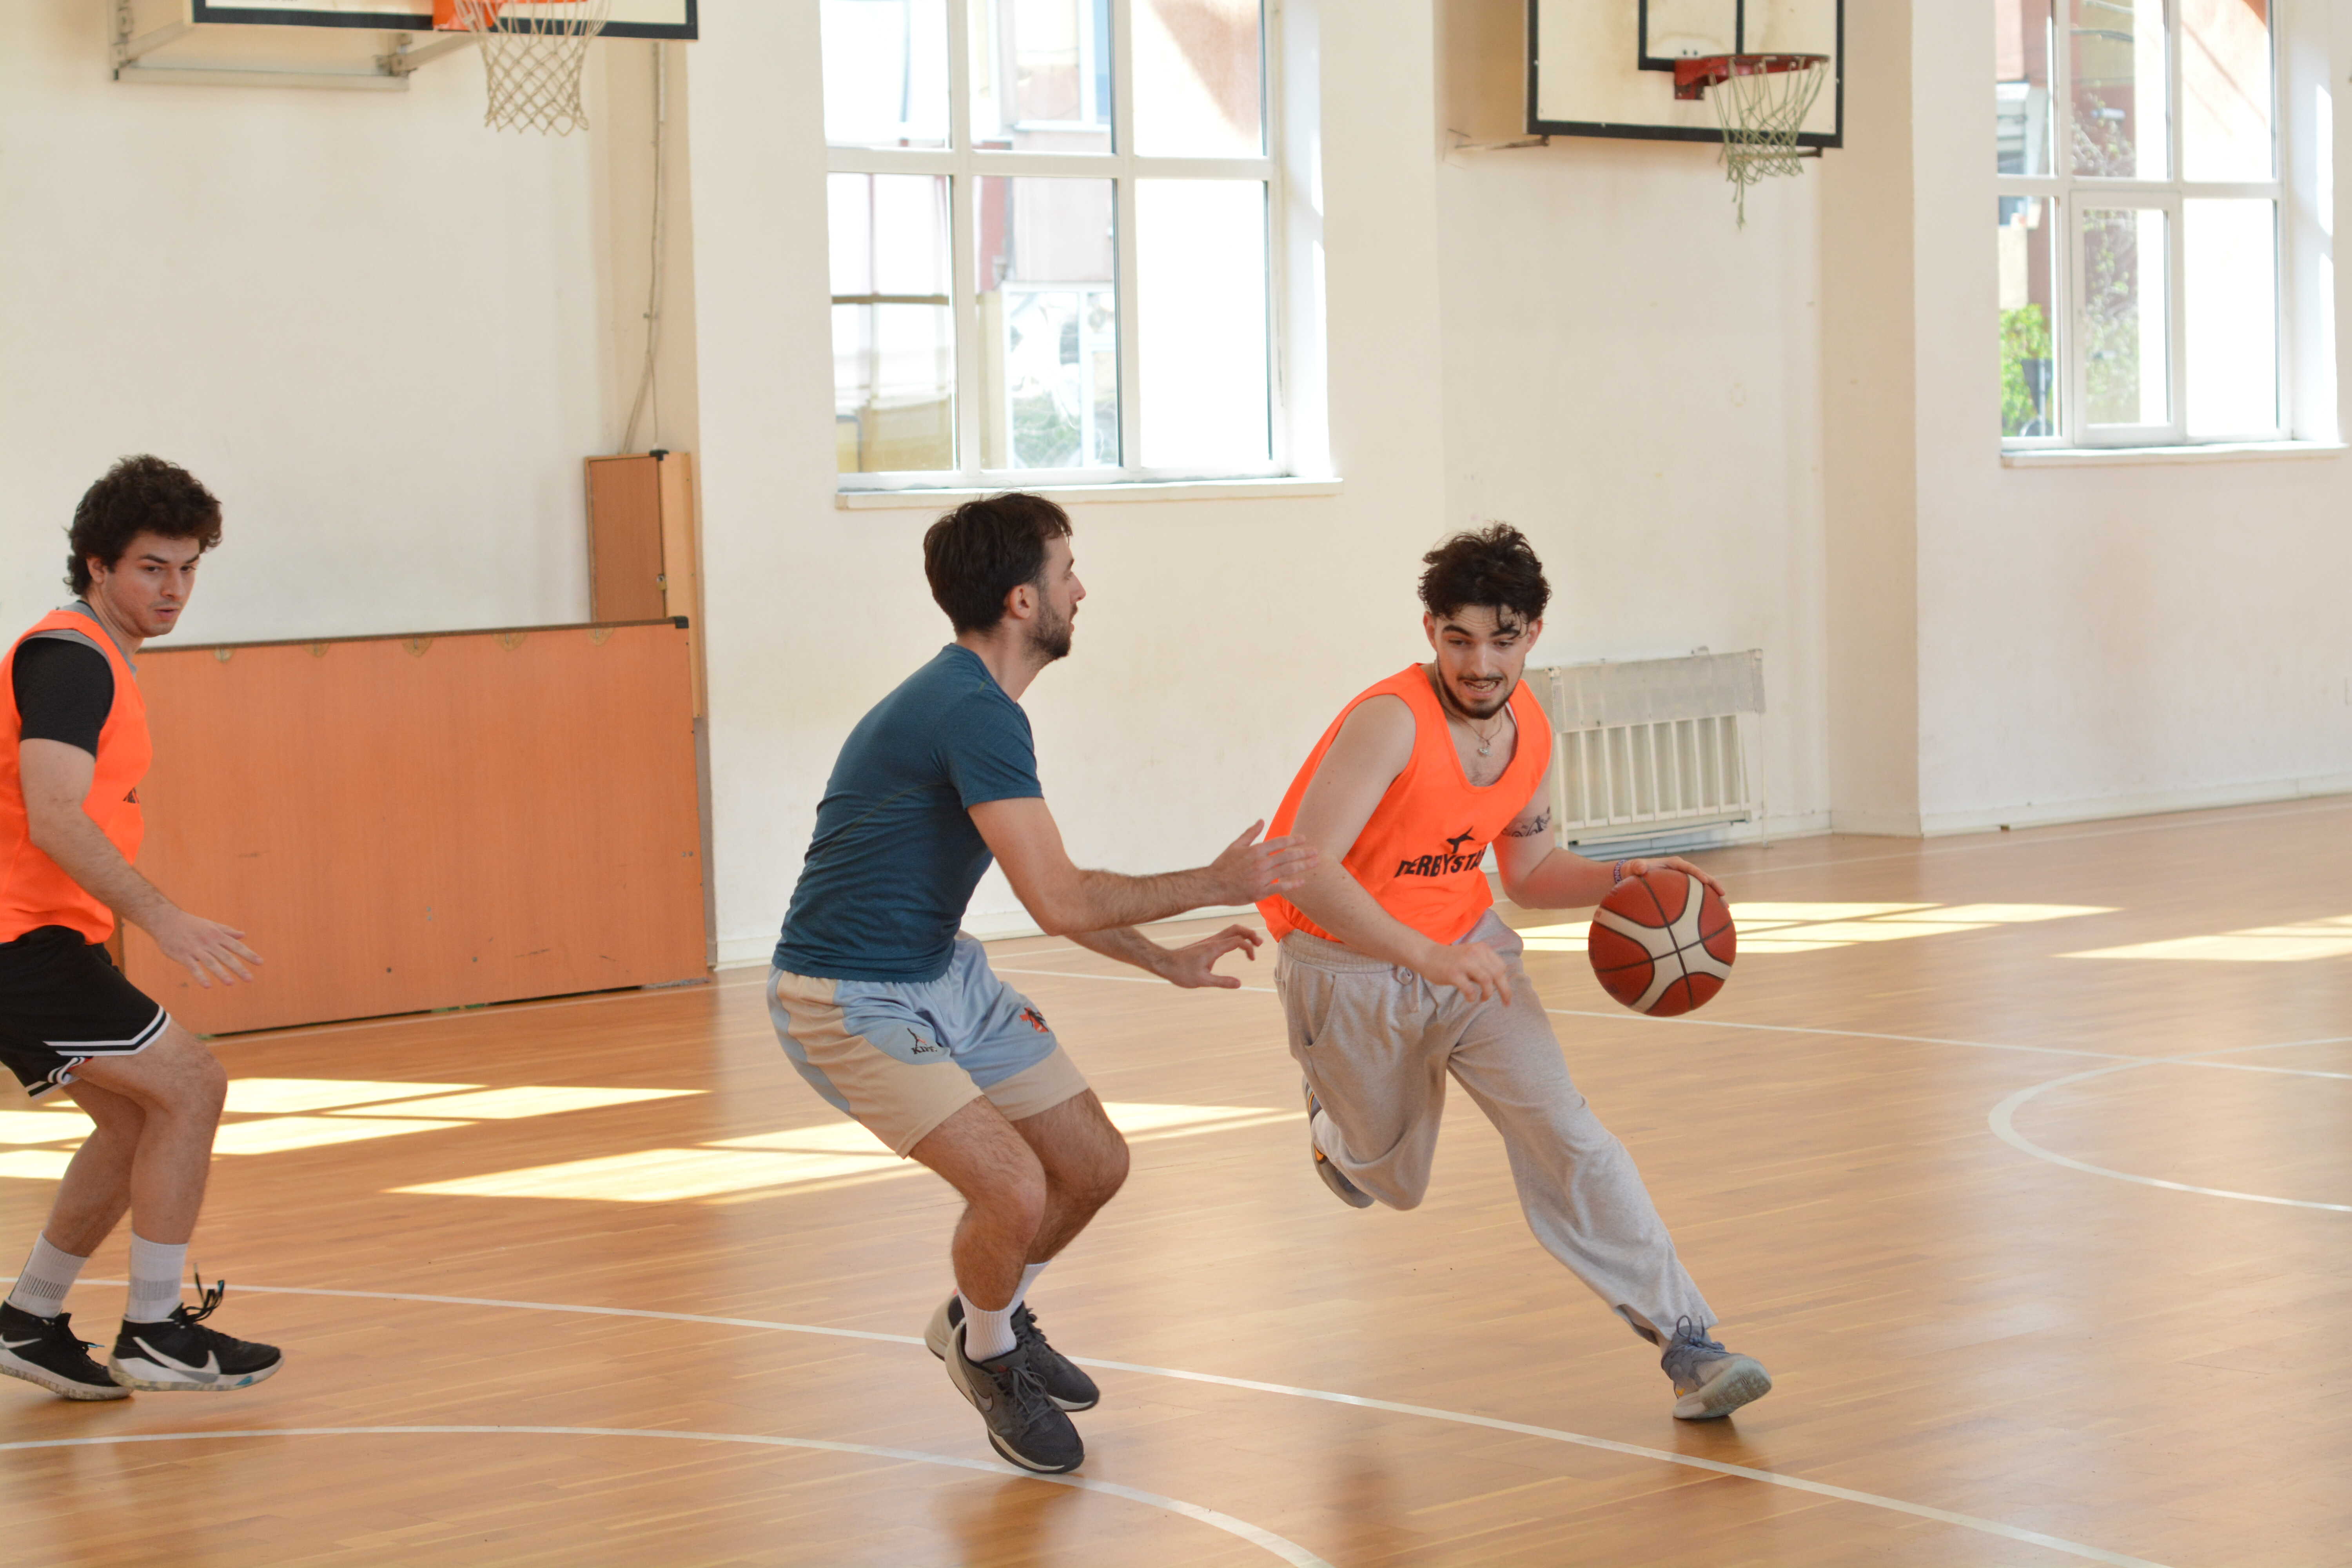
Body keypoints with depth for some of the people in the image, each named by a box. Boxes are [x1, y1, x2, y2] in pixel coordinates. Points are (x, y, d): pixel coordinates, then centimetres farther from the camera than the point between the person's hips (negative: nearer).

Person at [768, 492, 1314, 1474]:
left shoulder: (969, 702, 8)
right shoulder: (974, 713, -25)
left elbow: (1048, 893, 20)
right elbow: (1060, 904, -28)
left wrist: (1170, 963, 19)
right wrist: (1217, 885, -17)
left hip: (946, 975, 10)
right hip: (849, 1000, -10)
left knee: (1095, 1166, 10)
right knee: (1014, 1189, -22)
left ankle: (988, 1320, 36)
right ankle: (986, 1358, 8)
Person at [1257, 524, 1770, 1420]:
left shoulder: (1529, 733, -4)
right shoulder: (1391, 721, -27)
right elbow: (1304, 868, -36)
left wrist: (1621, 880, -7)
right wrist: (1426, 956, -45)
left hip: (1470, 951, 4)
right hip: (1350, 971, -4)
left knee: (1568, 1138, -13)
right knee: (1397, 1183, 15)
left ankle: (1688, 1348, -14)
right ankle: (1335, 1126, 52)